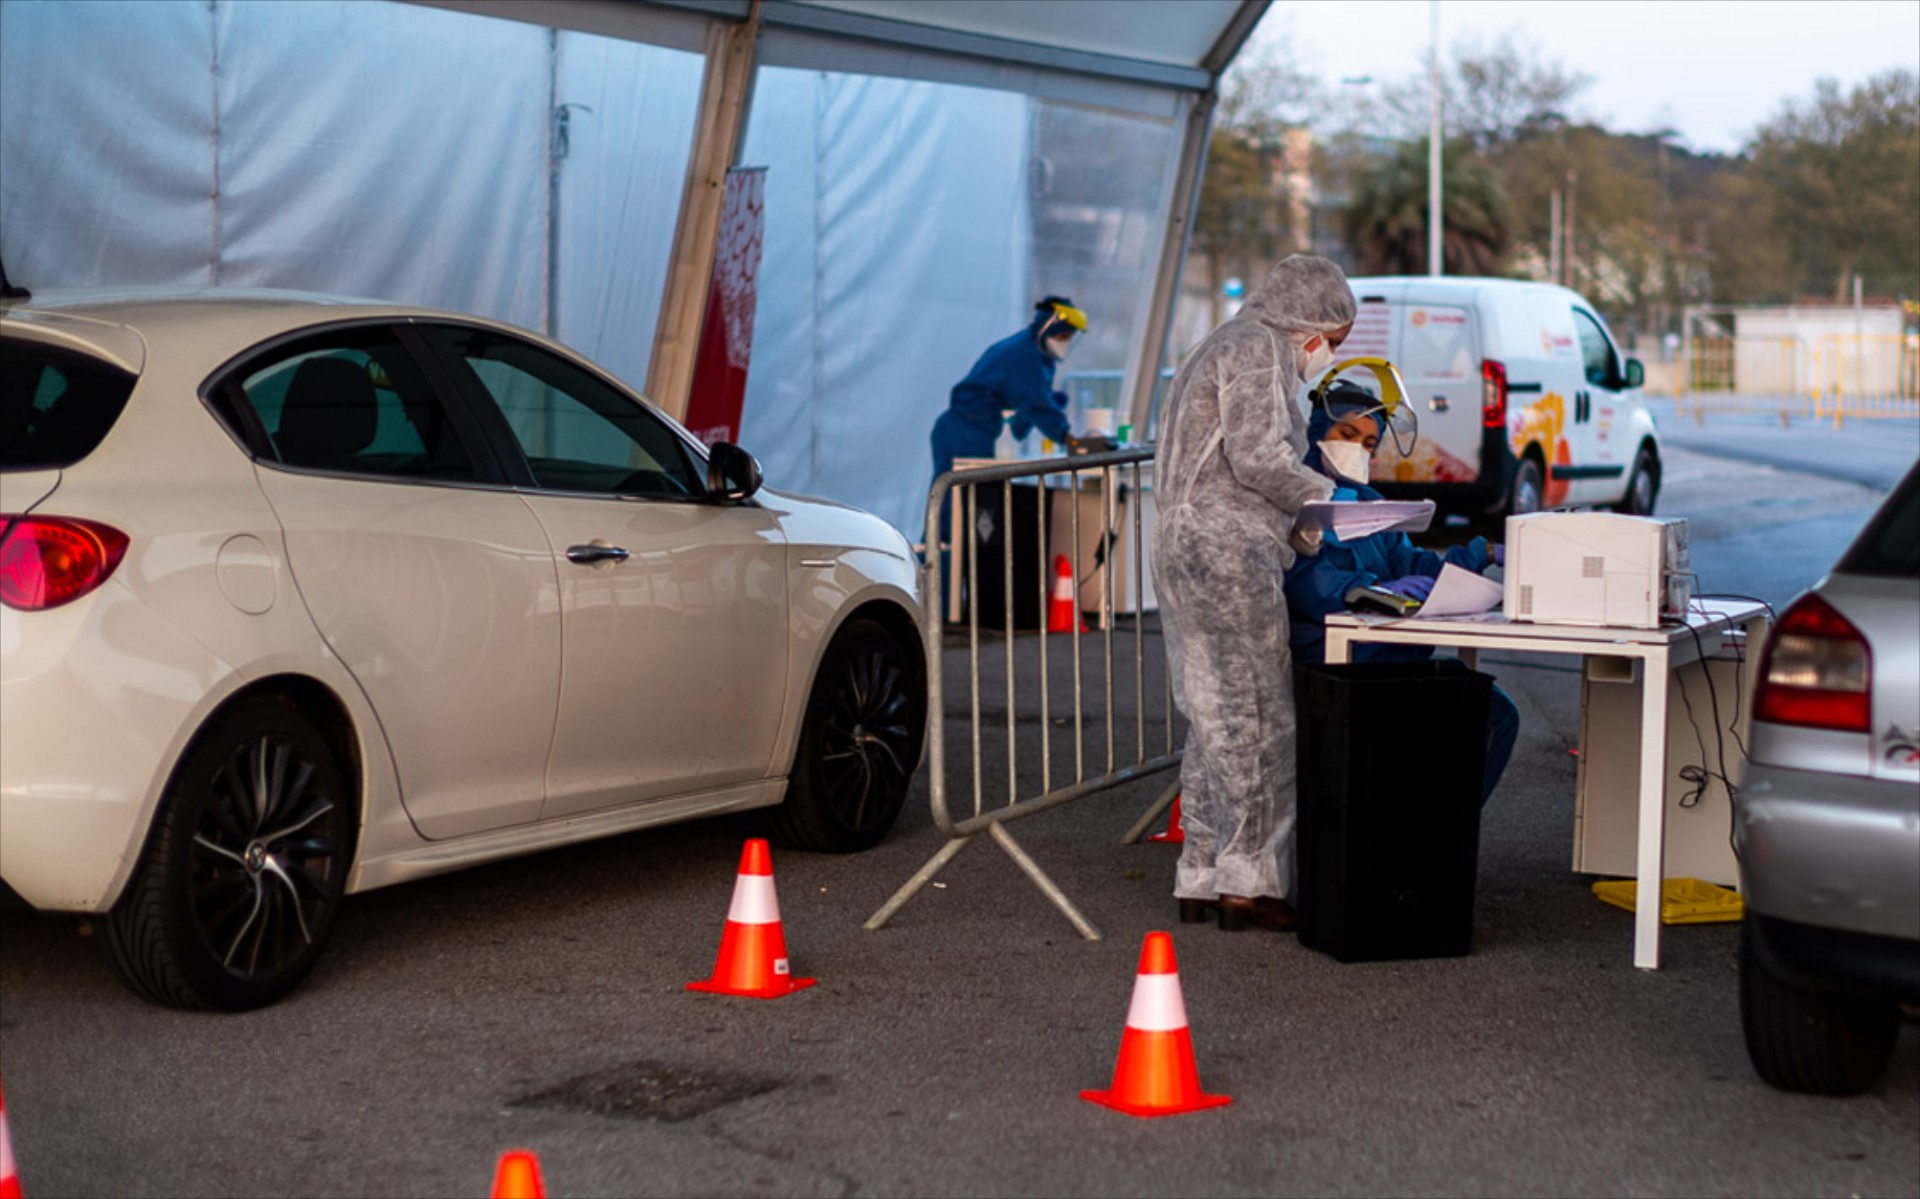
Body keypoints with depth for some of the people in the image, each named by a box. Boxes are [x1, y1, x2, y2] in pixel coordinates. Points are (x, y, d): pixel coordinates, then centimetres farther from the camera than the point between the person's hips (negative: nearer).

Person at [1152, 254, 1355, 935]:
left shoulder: (1226, 347, 27)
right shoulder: (1260, 349, -5)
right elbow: (1257, 456, -16)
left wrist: (1295, 524, 18)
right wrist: (1321, 496, -2)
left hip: (1186, 547, 10)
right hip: (1228, 552, -10)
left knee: (1213, 721, 10)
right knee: (1257, 719, -7)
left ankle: (1200, 879, 11)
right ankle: (1247, 883, -6)